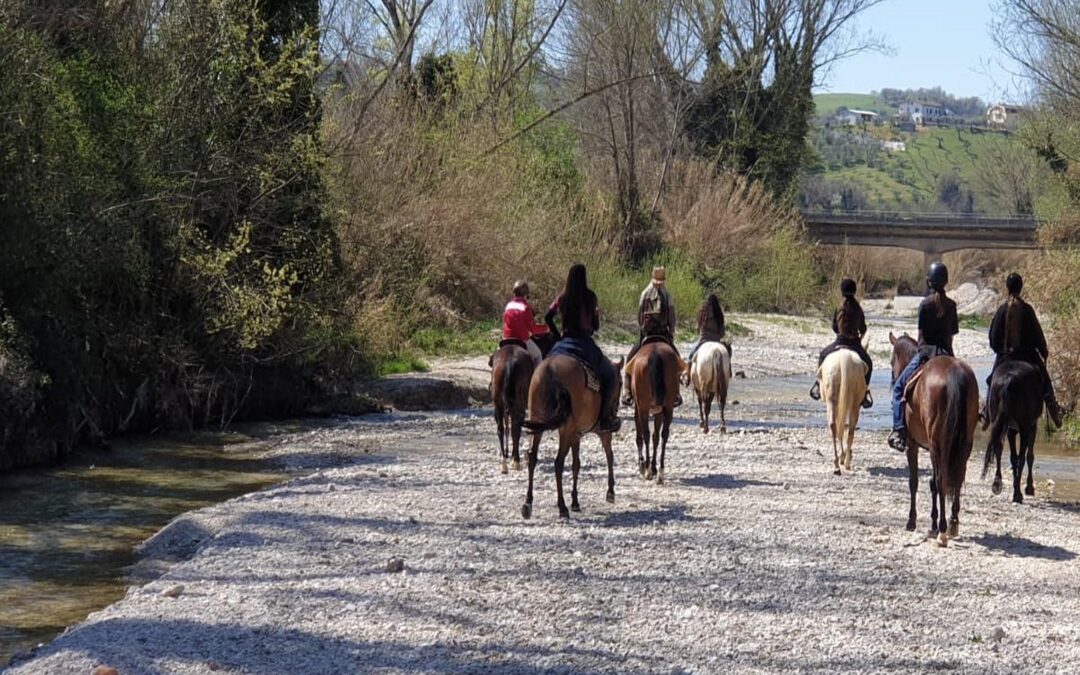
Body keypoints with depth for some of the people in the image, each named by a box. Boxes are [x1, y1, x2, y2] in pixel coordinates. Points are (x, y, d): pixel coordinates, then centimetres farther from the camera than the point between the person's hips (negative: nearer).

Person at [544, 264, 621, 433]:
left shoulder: (562, 299, 5)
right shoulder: (589, 297, -6)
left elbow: (548, 317, -2)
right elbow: (596, 326, -4)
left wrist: (558, 334, 8)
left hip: (565, 342, 4)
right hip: (584, 342, -4)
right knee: (609, 374, 6)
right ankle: (604, 418, -5)